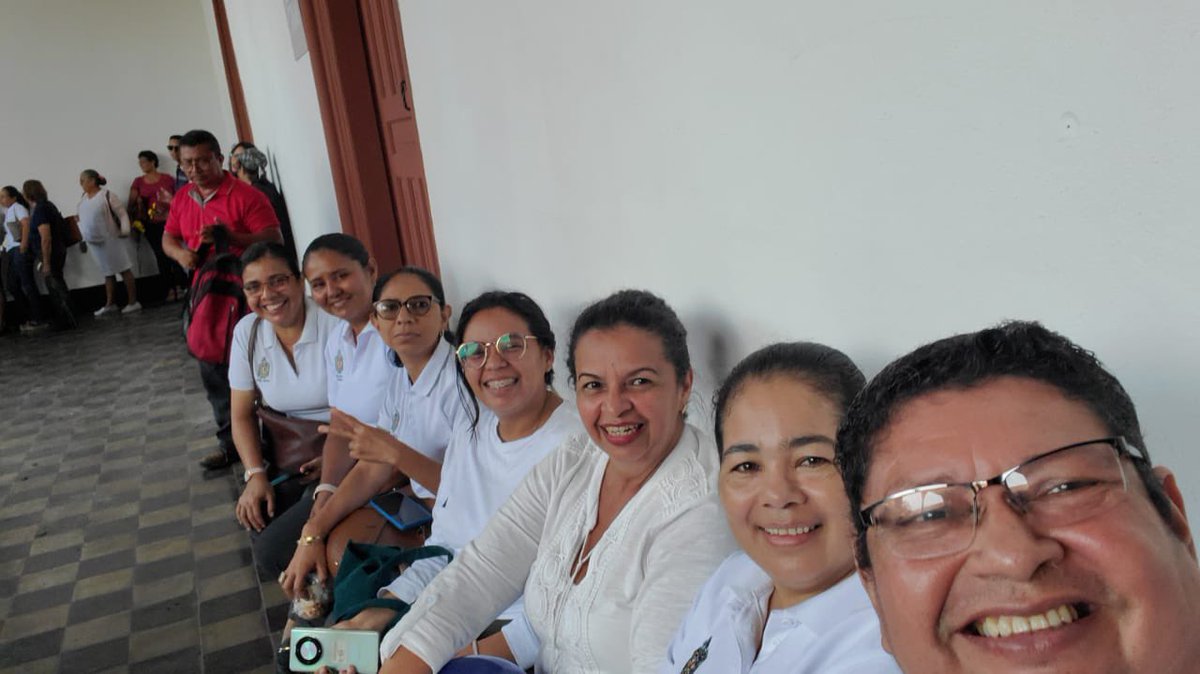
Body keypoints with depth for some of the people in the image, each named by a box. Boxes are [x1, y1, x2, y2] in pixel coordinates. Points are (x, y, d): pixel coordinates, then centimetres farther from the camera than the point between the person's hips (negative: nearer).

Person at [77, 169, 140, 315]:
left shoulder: (107, 195, -12)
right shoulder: (83, 198, 9)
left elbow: (122, 214, -12)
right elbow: (82, 219, 17)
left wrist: (125, 230, -23)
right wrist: (84, 238, 14)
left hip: (110, 240, -7)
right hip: (94, 243, 7)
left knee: (124, 270, 0)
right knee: (108, 273, 13)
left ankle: (133, 302, 4)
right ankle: (110, 304, 17)